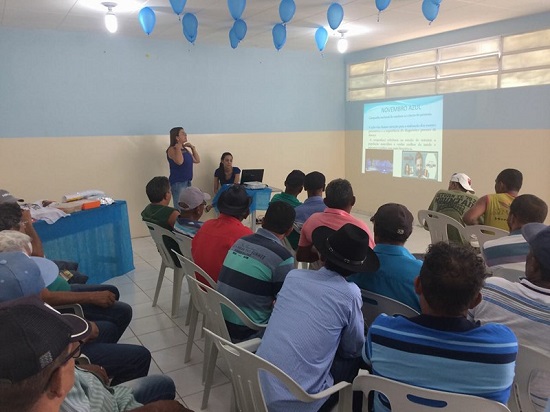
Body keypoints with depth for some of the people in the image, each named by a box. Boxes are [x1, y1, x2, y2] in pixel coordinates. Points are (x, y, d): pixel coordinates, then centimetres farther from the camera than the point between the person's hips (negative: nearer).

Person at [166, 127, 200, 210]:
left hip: (187, 182, 9)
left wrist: (193, 147, 9)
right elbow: (179, 161, -28)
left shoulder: (185, 149, 14)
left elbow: (197, 160, 16)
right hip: (178, 183, -8)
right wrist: (178, 148, -20)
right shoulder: (172, 149, -10)